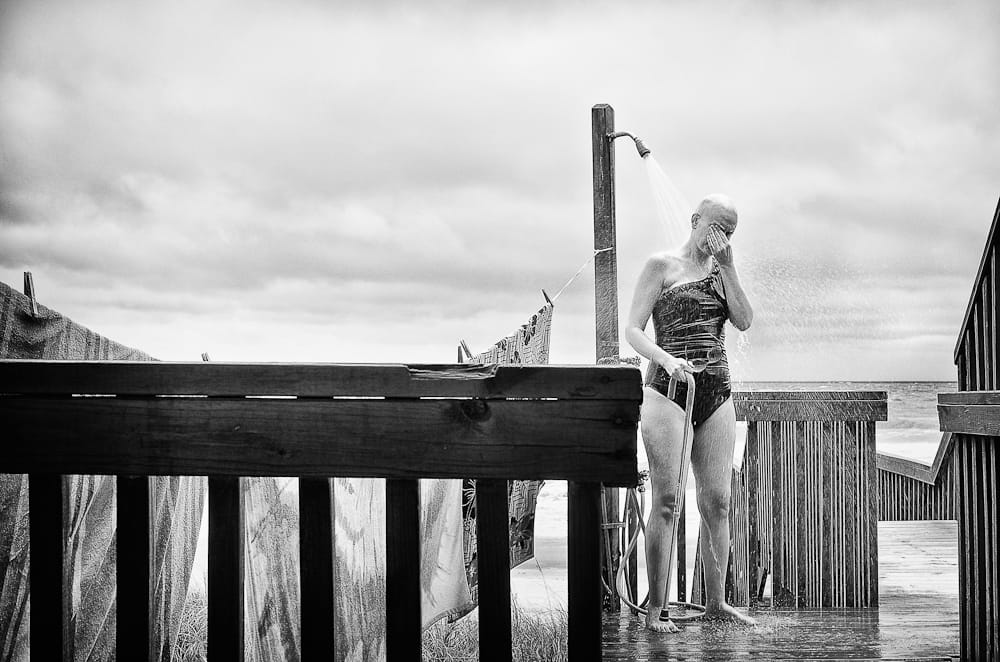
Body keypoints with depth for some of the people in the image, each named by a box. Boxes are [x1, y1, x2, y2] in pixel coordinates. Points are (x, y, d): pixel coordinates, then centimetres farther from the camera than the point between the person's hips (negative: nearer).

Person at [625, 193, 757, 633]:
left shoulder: (721, 271, 17)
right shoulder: (662, 266, 3)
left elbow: (744, 321, 2)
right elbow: (633, 329, -3)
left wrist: (727, 266, -2)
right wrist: (666, 359, -20)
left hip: (716, 393, 5)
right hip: (668, 389, -5)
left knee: (717, 501, 4)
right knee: (667, 501, -8)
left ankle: (716, 601, 13)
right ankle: (655, 608, -2)